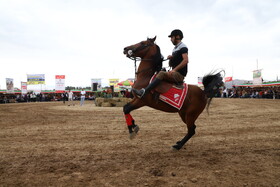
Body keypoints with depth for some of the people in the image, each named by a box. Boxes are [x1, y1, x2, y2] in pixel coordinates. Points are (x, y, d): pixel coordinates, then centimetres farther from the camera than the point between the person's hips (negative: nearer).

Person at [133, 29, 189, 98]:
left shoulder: (183, 47, -6)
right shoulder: (175, 48, 21)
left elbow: (186, 60, -21)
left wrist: (174, 70, -23)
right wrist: (171, 58, 4)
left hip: (180, 75, -10)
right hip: (175, 74, 10)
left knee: (161, 73, -30)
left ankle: (144, 91, -39)